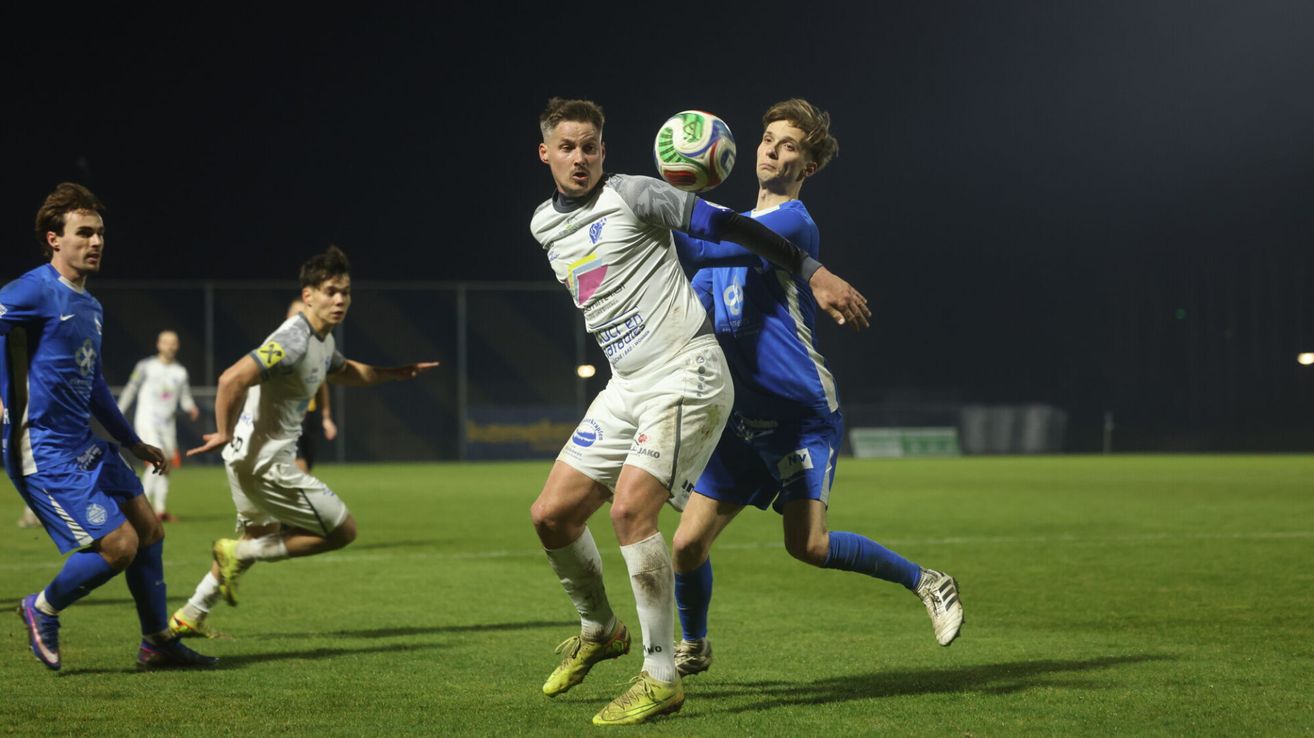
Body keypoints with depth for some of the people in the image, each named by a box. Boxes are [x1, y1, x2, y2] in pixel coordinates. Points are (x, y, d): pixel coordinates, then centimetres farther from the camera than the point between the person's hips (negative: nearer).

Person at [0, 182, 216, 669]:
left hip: (83, 446, 9)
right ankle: (43, 610, 12)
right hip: (44, 451, -9)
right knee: (119, 544, -12)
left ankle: (157, 642, 24)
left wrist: (133, 443, 31)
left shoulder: (91, 307, 14)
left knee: (147, 529, 11)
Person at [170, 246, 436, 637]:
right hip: (266, 463, -10)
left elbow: (346, 371, 34)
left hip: (248, 458, 10)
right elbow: (232, 379, -31)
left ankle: (190, 616, 36)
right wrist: (224, 434, -21)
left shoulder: (323, 340, 10)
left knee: (259, 536, 30)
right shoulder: (293, 341, -22)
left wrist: (398, 372, 25)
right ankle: (237, 553, 0)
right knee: (343, 530, -1)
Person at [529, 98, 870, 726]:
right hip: (626, 387, 7)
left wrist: (814, 274, -10)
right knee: (551, 514, 3)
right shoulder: (544, 225, 13)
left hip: (685, 375, -7)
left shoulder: (632, 195, -8)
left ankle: (661, 678, -14)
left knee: (630, 510, -22)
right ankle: (599, 629, 29)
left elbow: (728, 226, -8)